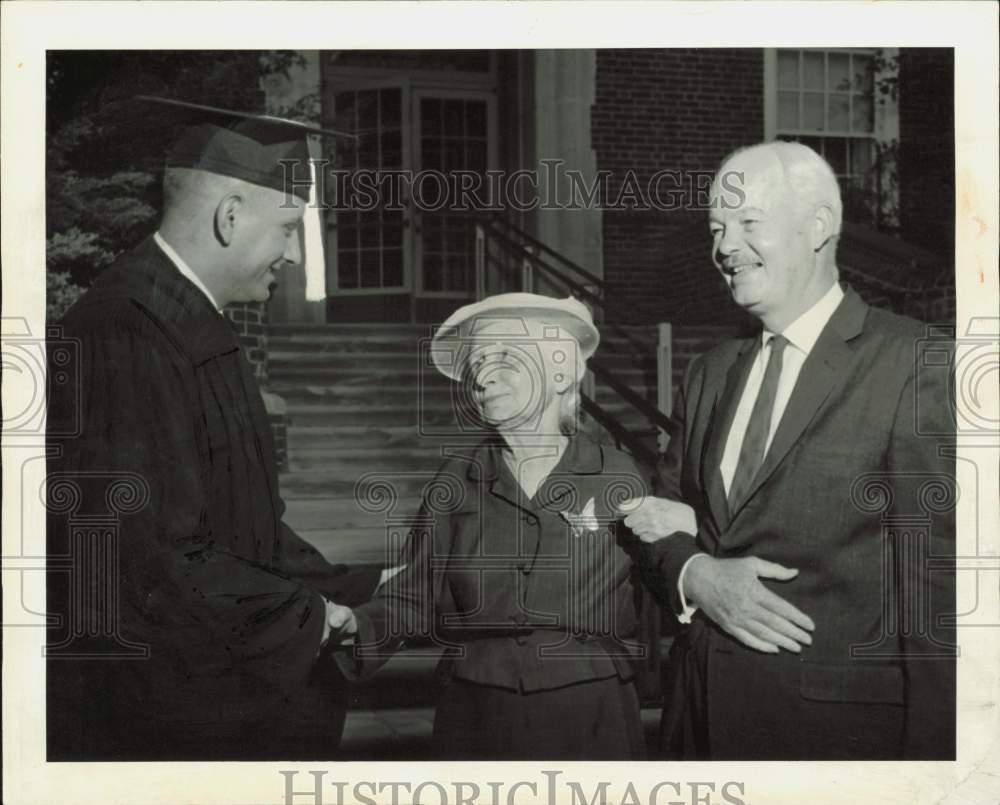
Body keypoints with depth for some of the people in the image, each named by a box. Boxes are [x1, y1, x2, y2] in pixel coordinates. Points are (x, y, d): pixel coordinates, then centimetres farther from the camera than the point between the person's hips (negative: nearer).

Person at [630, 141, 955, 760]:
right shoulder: (713, 372, 10)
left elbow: (935, 580, -14)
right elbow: (661, 523, 13)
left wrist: (929, 750, -16)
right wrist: (696, 576, -9)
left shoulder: (912, 363, -11)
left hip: (837, 725, -6)